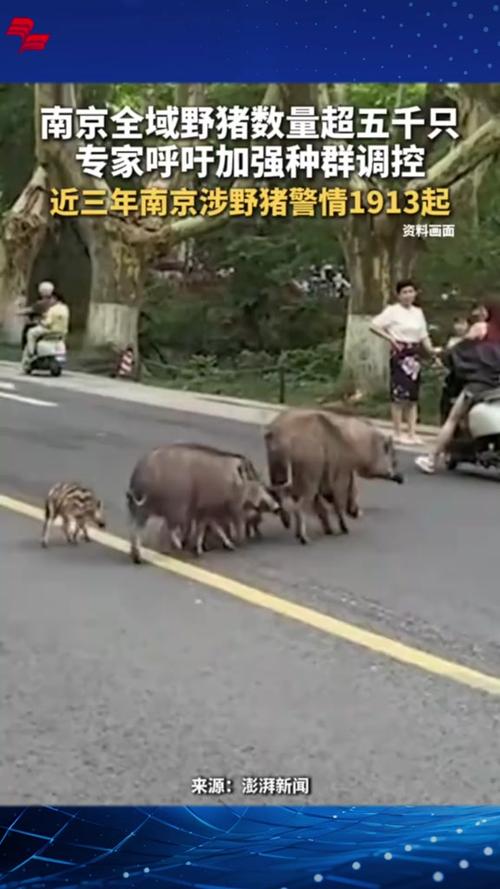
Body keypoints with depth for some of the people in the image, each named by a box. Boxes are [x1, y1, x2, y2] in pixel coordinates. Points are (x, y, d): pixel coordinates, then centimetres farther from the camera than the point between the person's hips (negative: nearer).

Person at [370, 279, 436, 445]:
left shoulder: (418, 312, 14)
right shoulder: (393, 311, -5)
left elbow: (423, 336, 14)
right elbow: (374, 326, -9)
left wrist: (431, 350, -3)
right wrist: (390, 338, -16)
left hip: (415, 355, 6)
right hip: (400, 354, -6)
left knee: (413, 395, 6)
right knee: (399, 395, -7)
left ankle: (412, 433, 9)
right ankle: (398, 433, -1)